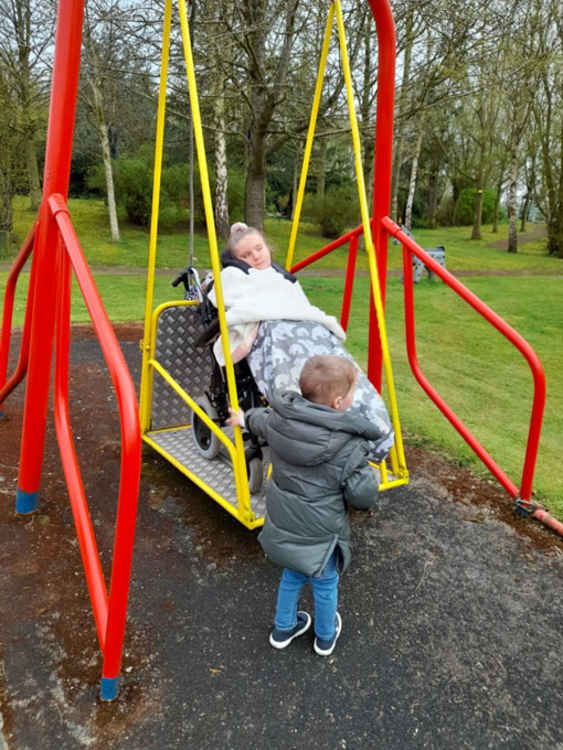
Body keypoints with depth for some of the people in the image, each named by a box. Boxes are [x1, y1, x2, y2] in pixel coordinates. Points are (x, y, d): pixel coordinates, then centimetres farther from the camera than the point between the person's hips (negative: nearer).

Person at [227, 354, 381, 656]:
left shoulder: (279, 420, -11)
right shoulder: (349, 447, -26)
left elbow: (260, 421, 12)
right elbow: (363, 497, -19)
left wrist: (245, 418, 35)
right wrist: (372, 475, 2)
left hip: (282, 526, 5)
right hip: (318, 535, -4)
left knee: (292, 576, 30)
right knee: (325, 585, 23)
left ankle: (283, 628, 51)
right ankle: (325, 637, 48)